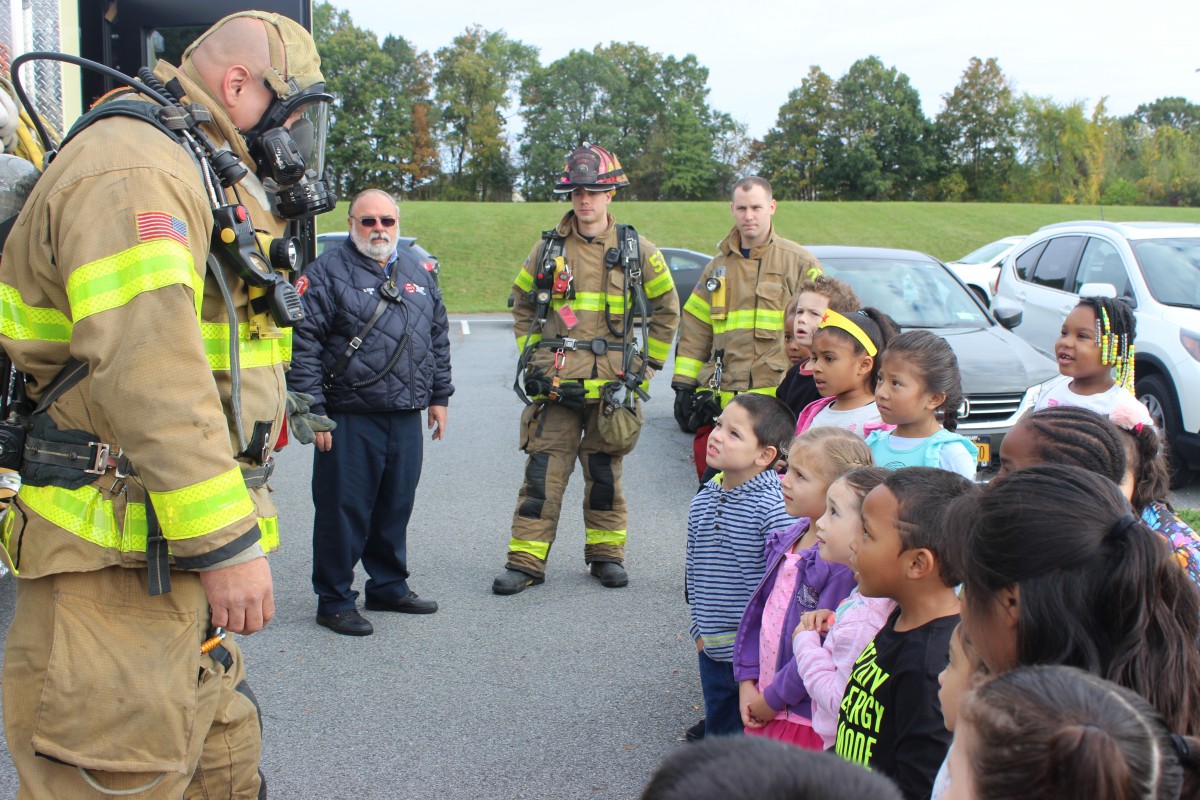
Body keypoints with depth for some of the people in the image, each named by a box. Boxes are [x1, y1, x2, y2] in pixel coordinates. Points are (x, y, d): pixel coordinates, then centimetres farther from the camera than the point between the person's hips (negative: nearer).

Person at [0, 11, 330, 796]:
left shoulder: (188, 178, 20)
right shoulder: (131, 166, -15)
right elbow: (146, 363, -27)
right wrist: (227, 542, -28)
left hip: (177, 558, 11)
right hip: (116, 562, -11)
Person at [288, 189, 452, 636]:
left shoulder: (417, 274, 14)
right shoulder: (327, 273, -5)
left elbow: (439, 339, 21)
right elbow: (304, 345, -9)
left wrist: (439, 396, 16)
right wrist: (313, 409, -14)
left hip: (406, 419, 6)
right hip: (350, 419, -6)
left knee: (396, 507, 15)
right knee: (344, 511, 1)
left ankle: (389, 587, 30)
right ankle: (334, 601, 13)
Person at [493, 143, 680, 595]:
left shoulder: (637, 252, 5)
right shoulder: (547, 249, 7)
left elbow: (666, 309, 14)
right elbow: (523, 305, 19)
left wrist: (648, 361, 8)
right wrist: (531, 356, 10)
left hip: (610, 387, 0)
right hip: (554, 386, 1)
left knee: (605, 473, 9)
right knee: (542, 473, -1)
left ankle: (606, 554, 22)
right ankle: (526, 560, 4)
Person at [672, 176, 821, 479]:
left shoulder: (799, 263, 4)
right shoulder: (718, 267, 19)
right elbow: (694, 332, 19)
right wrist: (684, 385, 13)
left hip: (777, 397, -4)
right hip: (720, 401, 5)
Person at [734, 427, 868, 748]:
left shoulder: (845, 560, -23)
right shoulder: (788, 539, 4)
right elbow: (757, 611, 9)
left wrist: (773, 698, -14)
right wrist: (748, 682, 3)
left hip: (806, 718, -8)